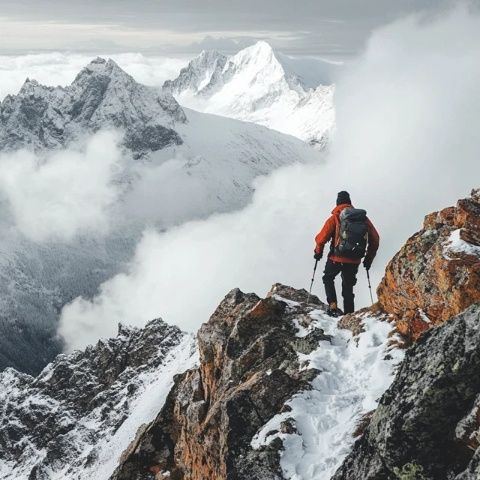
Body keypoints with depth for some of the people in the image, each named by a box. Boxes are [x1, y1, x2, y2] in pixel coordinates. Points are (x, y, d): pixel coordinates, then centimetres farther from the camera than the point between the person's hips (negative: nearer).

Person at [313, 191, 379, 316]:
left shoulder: (335, 217, -5)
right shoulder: (363, 217, 6)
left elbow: (322, 237, -10)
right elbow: (375, 239, 7)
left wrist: (318, 252, 8)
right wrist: (369, 258, 16)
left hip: (337, 258, -3)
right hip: (355, 261, 3)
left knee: (328, 278, 21)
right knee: (348, 287, 19)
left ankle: (333, 305, 3)